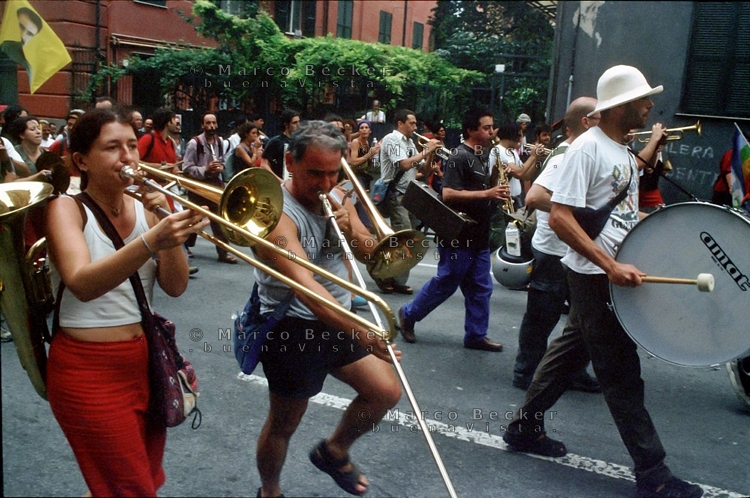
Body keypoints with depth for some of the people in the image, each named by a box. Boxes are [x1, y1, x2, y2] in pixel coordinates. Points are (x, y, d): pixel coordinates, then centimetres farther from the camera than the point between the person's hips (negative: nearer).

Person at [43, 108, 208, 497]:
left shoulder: (143, 208, 4)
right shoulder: (67, 208, -11)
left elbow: (175, 286, -4)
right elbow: (82, 284, -30)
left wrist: (166, 225, -18)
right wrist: (151, 241, -43)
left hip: (146, 360, 6)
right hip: (89, 369, -6)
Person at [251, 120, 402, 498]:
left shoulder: (337, 198, 0)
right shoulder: (276, 212, -25)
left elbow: (370, 252, 5)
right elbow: (304, 285, -37)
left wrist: (352, 231, -19)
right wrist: (361, 333, -48)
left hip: (340, 319, 7)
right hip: (292, 328, -7)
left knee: (386, 392, 5)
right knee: (284, 424, 9)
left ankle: (333, 451, 30)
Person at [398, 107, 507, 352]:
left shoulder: (481, 156, 14)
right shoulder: (460, 157, -15)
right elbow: (448, 194, -25)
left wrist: (496, 191, 5)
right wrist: (487, 193, -27)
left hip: (479, 236, 9)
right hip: (459, 236, -9)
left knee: (481, 288, 10)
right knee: (445, 284, 3)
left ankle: (476, 335, 20)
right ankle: (408, 315, 21)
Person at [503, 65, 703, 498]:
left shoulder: (624, 151, 12)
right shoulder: (587, 148, -17)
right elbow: (560, 218, -24)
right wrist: (611, 266, -28)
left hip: (616, 271, 9)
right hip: (596, 275, -9)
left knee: (572, 349, 17)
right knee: (621, 371, -1)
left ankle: (525, 427, 31)